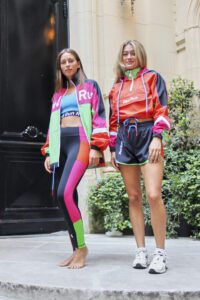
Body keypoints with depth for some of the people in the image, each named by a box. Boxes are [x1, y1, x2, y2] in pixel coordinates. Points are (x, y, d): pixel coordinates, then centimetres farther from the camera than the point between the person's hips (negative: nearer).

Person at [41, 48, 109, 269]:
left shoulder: (90, 86, 10)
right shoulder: (58, 94, 23)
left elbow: (99, 117, 0)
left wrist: (96, 147, -11)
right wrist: (49, 152, 13)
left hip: (81, 141, -6)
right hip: (61, 144, 6)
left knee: (64, 193, -22)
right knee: (68, 198, 1)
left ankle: (81, 247, -10)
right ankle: (76, 250, 8)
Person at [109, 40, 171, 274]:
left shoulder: (152, 77, 9)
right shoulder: (116, 87, 20)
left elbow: (161, 109, -1)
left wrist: (157, 137, -13)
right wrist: (112, 149, 12)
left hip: (147, 134, -4)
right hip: (124, 139, 4)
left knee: (153, 195, -16)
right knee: (133, 198, 2)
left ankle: (160, 254, -8)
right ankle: (141, 251, 8)